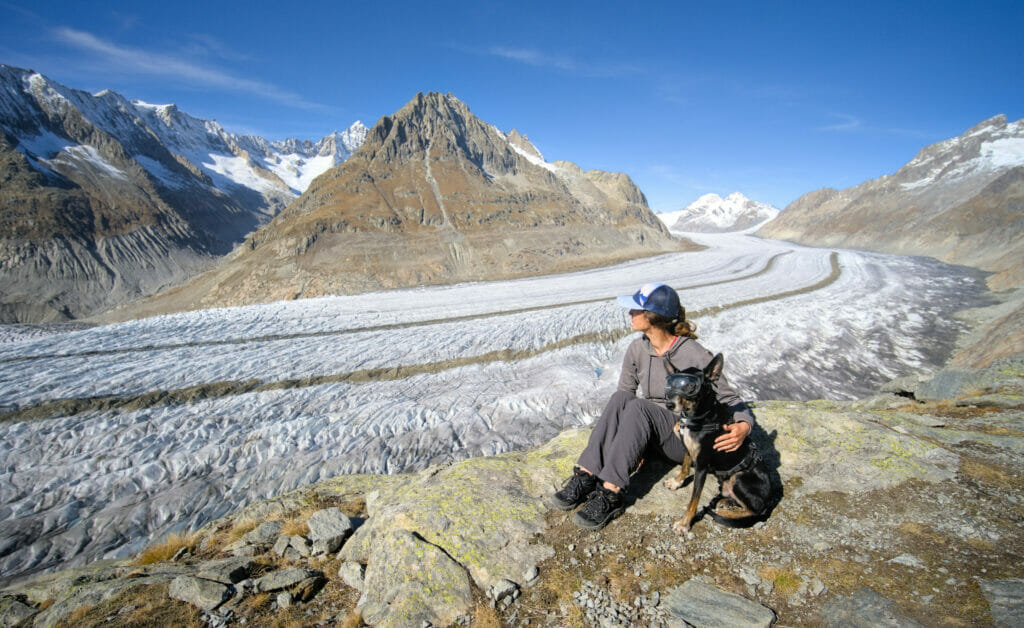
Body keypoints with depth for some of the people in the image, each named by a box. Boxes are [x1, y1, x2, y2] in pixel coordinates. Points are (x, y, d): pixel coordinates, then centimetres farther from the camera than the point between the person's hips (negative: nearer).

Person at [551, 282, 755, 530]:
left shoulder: (695, 355, -19)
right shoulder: (637, 349, -4)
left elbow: (729, 399, -11)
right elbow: (625, 391, 5)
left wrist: (744, 425, -33)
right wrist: (631, 441, -6)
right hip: (649, 429, 5)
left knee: (638, 407, -33)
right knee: (620, 398, -26)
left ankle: (611, 494, -35)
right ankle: (585, 478, -30)